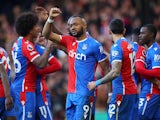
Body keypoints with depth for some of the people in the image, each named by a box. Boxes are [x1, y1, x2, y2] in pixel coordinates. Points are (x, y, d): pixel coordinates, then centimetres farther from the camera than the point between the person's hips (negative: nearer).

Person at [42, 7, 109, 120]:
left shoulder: (94, 45, -8)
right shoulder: (69, 41, 9)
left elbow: (107, 69, -4)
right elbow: (47, 34, 9)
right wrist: (50, 19, -7)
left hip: (85, 94, -7)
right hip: (71, 93, 7)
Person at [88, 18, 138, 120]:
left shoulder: (117, 47, -15)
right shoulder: (130, 44, 10)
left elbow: (115, 72, -23)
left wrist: (97, 83, -17)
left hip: (121, 92, -9)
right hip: (133, 90, 9)